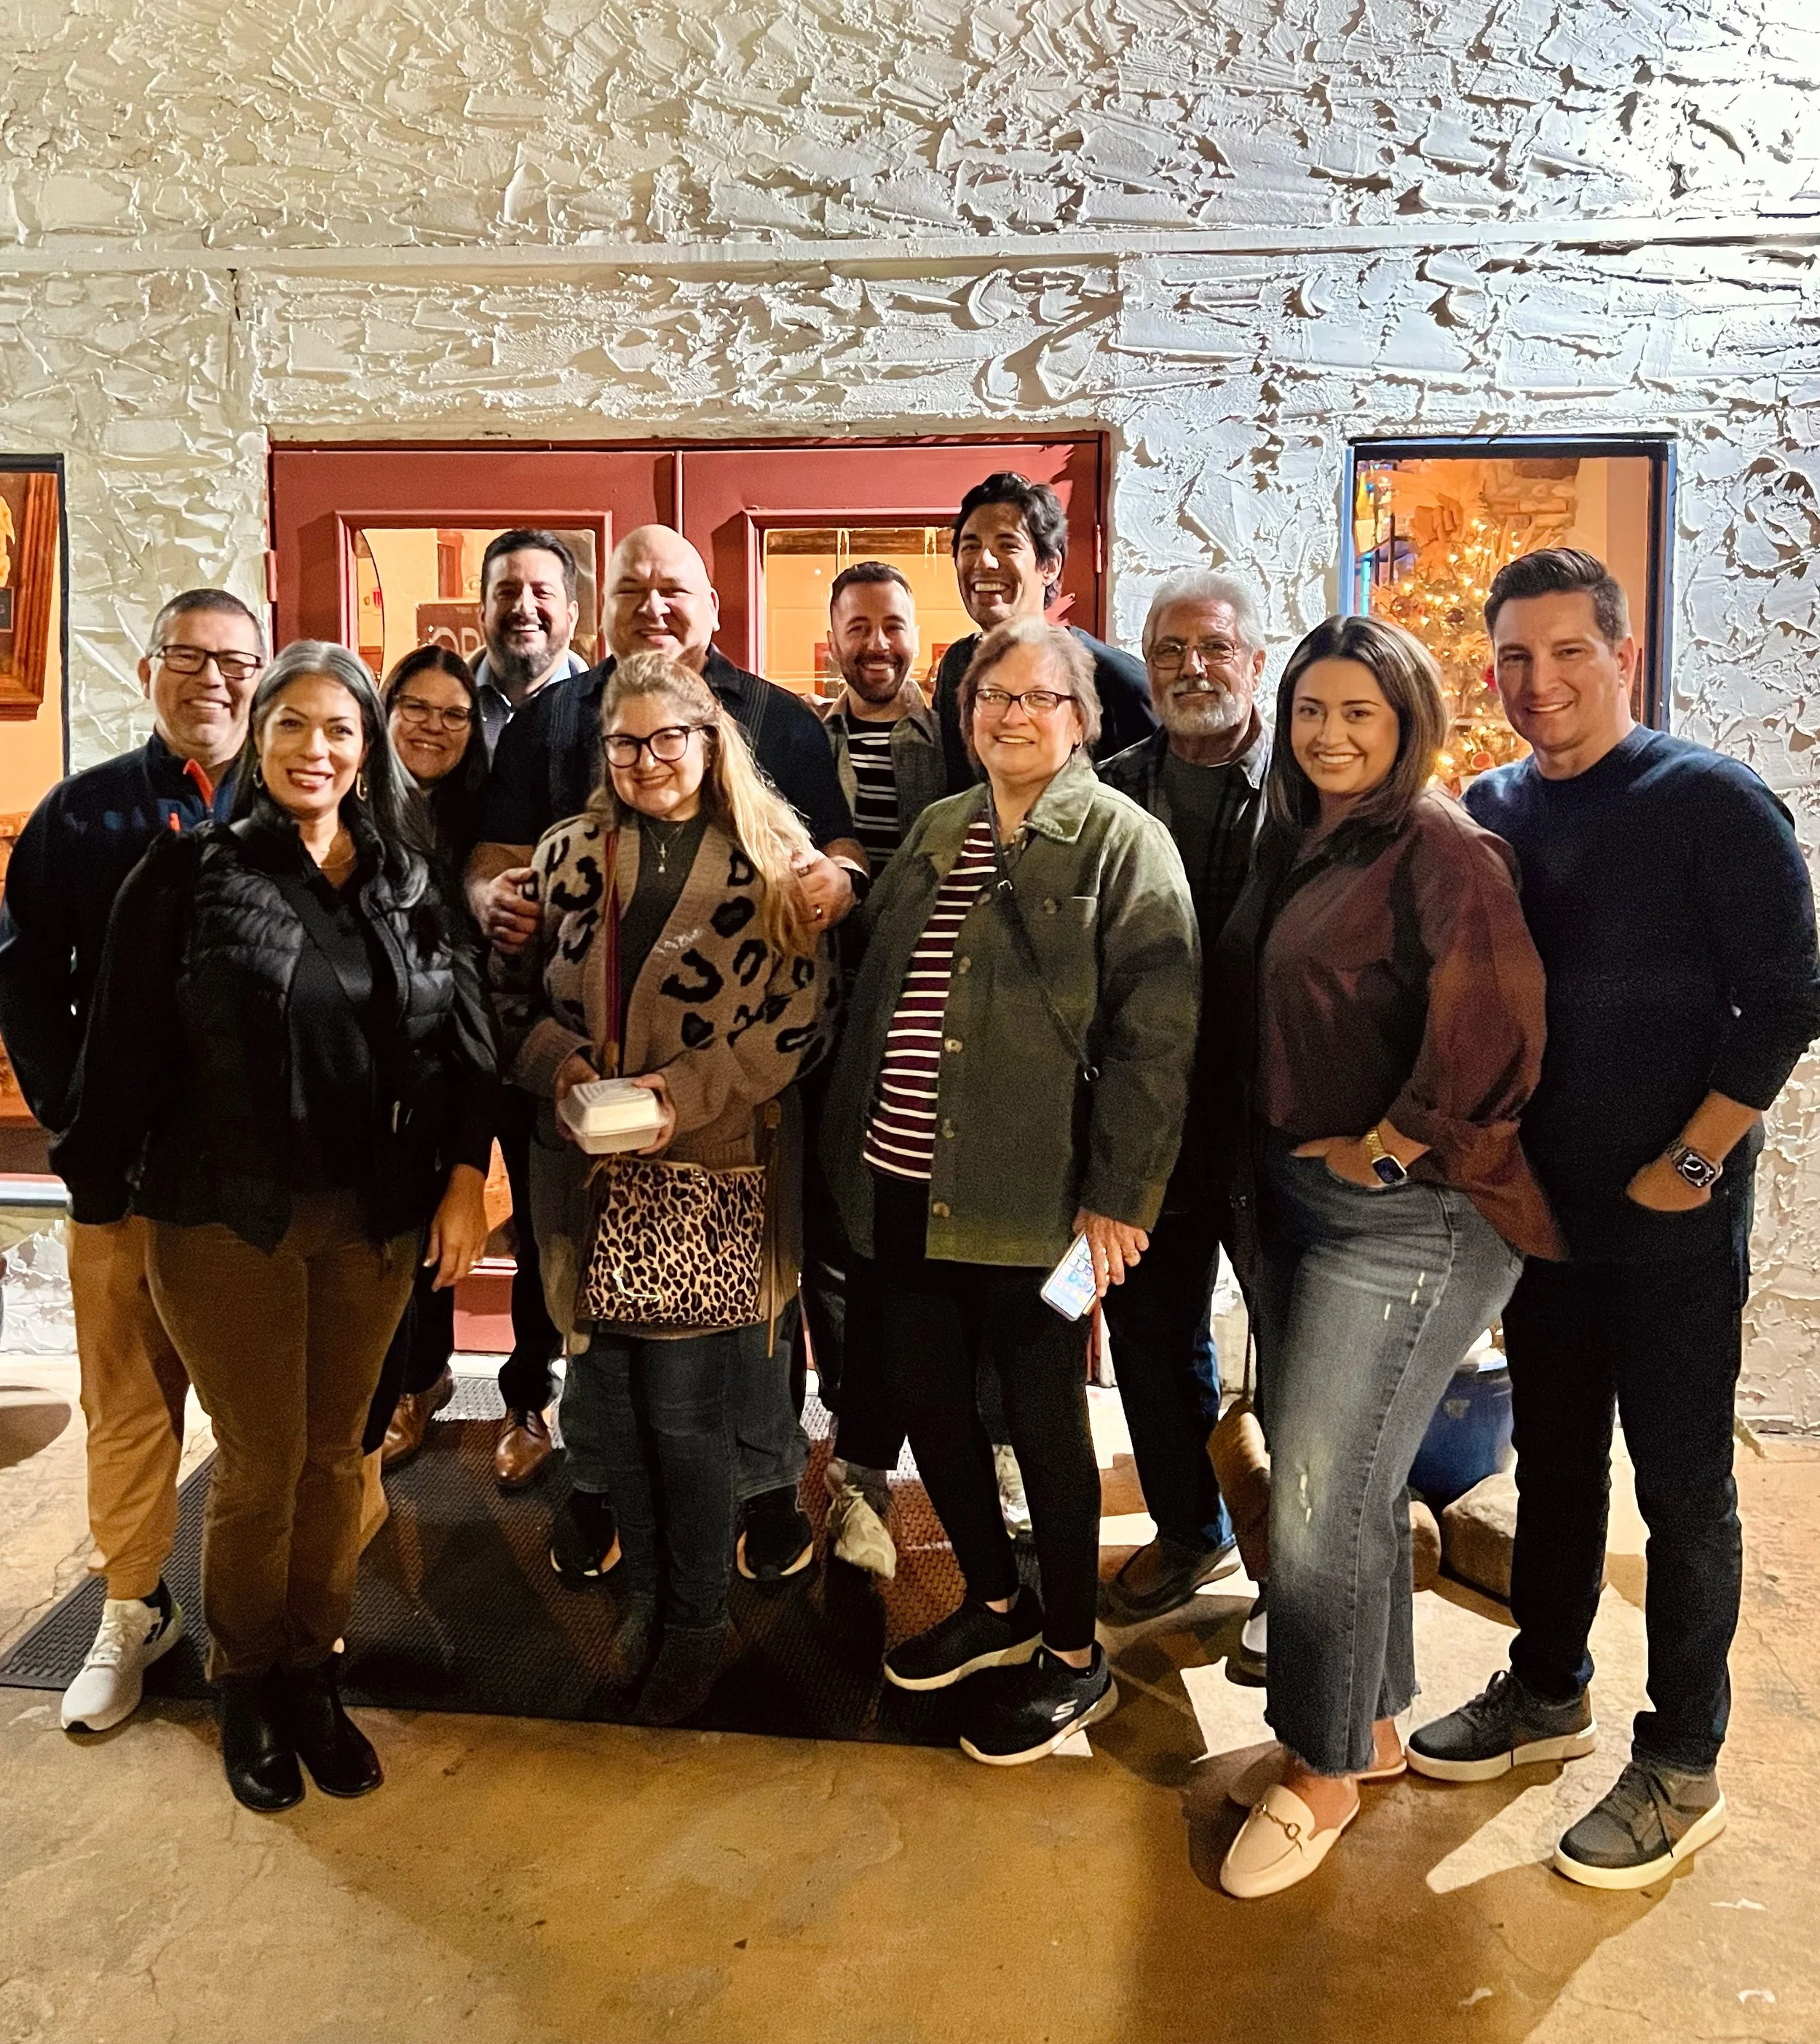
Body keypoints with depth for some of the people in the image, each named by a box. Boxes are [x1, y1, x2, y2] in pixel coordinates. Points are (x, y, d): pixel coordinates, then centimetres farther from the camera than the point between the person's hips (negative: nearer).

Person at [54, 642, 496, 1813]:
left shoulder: (406, 882, 5)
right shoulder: (193, 871, -5)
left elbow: (464, 1033, 4)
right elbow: (130, 1044, -5)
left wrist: (467, 1175, -3)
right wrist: (100, 1185, -4)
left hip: (372, 1220, 3)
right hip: (227, 1219, -3)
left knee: (336, 1455, 12)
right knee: (264, 1462, 5)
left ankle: (313, 1676, 31)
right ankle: (246, 1691, 29)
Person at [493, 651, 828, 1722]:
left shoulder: (769, 861, -3)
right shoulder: (567, 855, 9)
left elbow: (795, 1017, -7)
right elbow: (516, 990, 11)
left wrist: (687, 1089, -18)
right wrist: (556, 1060, -9)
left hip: (713, 1172, -4)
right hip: (592, 1171, 4)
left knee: (685, 1412, 1)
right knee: (613, 1398, 12)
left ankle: (698, 1620, 23)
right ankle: (646, 1592, 34)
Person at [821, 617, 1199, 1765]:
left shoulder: (1122, 840, -6)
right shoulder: (936, 834, 14)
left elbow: (1157, 1031, -13)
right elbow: (877, 993, 17)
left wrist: (1118, 1198, -17)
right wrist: (852, 1144, 12)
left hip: (1033, 1193, -6)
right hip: (908, 1185, 7)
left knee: (1043, 1415, 6)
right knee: (927, 1397, 15)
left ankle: (1073, 1657, 28)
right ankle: (997, 1605, 39)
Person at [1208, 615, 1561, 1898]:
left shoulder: (1442, 848, -13)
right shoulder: (1298, 844, 12)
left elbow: (1492, 1033, -23)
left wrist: (1386, 1150, -15)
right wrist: (1262, 1160, 9)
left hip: (1407, 1215, -8)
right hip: (1295, 1198, 8)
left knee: (1323, 1499, -2)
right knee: (1349, 1481, 18)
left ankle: (1324, 1771, 19)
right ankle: (1375, 1724, 36)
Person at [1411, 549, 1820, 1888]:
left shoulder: (1711, 802, -11)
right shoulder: (1490, 812, 5)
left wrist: (1691, 1162, -15)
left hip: (1672, 1223, -5)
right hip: (1537, 1205, 6)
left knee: (1683, 1489, 7)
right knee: (1554, 1462, 18)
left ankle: (1683, 1769, 23)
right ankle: (1548, 1694, 36)